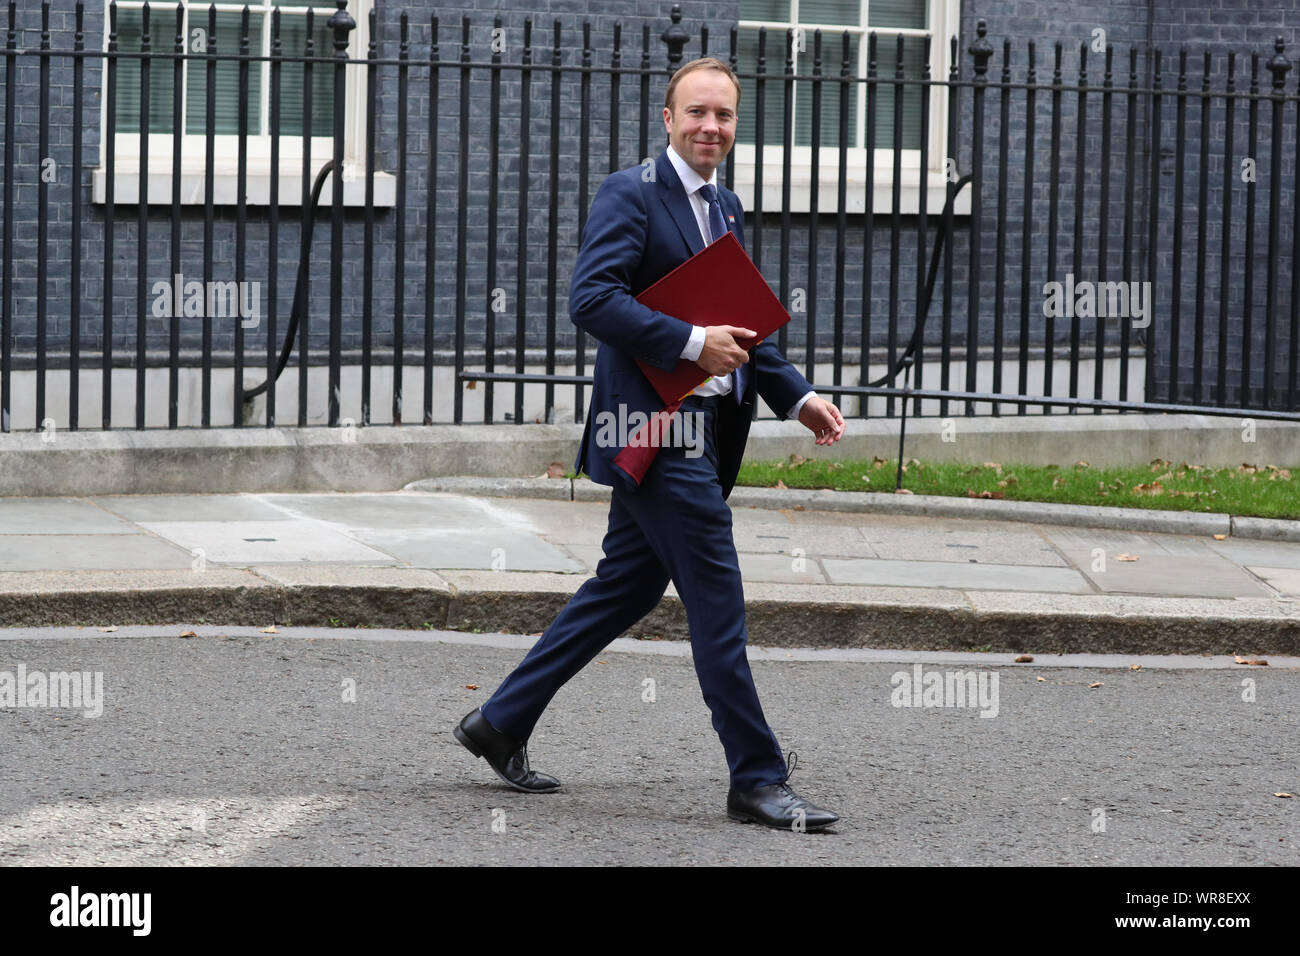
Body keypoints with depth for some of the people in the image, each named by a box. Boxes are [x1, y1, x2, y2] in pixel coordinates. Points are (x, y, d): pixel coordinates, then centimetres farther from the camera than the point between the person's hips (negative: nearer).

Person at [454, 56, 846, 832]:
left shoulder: (726, 208, 19)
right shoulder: (631, 194, -10)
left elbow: (740, 324, 24)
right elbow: (592, 297, -20)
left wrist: (797, 397, 12)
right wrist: (691, 343, -25)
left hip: (703, 428, 9)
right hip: (655, 425, -9)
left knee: (626, 588, 14)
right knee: (718, 601, -7)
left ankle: (501, 723, 24)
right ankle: (758, 780, -1)